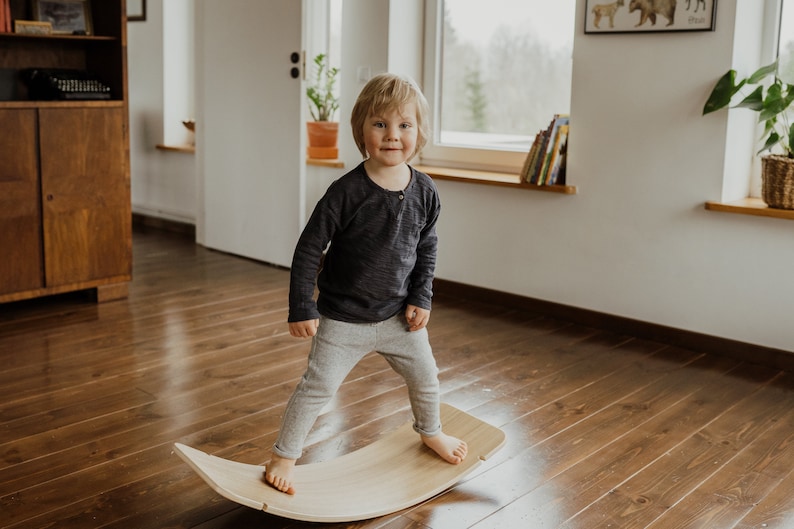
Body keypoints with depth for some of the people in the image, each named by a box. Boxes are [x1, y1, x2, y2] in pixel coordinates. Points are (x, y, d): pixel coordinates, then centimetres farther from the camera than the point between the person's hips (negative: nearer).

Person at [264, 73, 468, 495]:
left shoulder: (424, 192, -6)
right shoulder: (347, 192, -20)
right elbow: (309, 249, -15)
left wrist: (421, 298, 1)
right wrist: (302, 309, -16)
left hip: (399, 314, 5)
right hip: (342, 318, -4)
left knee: (425, 377, 18)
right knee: (317, 387, -2)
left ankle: (430, 432, 47)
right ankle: (282, 456, 17)